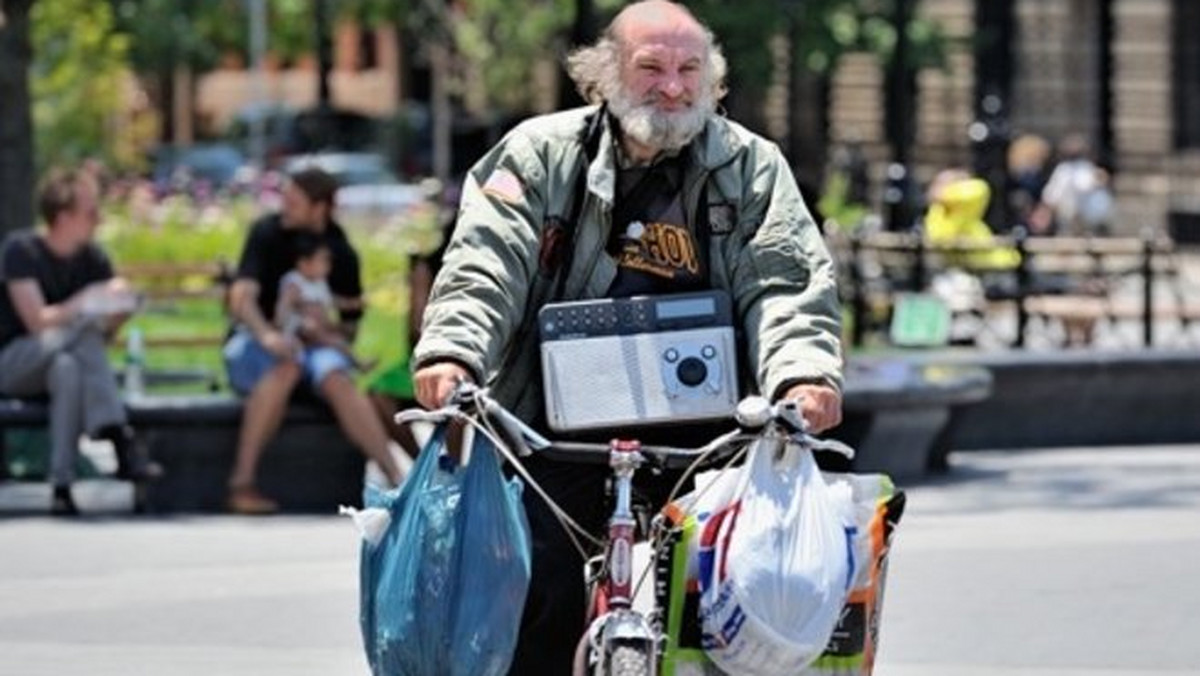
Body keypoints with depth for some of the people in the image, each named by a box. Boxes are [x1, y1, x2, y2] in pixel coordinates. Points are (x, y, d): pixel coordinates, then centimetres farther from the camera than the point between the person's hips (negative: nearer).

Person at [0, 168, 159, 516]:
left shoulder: (93, 259, 3)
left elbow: (104, 334, 0)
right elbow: (37, 321, -23)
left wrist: (117, 314, -22)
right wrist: (88, 302, -31)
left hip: (68, 360, 5)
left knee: (67, 368, -35)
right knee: (85, 325, -34)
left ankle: (62, 486, -44)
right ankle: (120, 442, -44)